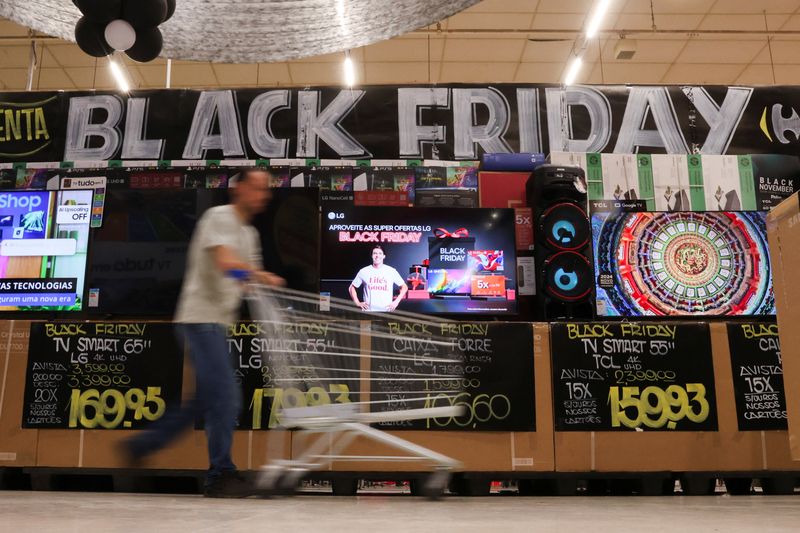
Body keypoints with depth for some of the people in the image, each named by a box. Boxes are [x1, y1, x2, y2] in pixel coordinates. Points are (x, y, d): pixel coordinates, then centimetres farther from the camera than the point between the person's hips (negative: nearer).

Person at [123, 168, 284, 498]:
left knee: (206, 400, 11)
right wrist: (263, 276, -24)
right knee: (225, 396, -13)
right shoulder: (219, 217, -6)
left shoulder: (249, 233, 21)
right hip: (201, 318, -10)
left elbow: (250, 276, 16)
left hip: (218, 323, 10)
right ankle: (220, 474, -5)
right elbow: (225, 263, -22)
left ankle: (140, 446, 22)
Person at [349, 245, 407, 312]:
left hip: (386, 311, 0)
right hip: (368, 311, 0)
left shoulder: (391, 271, 3)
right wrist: (358, 303, 3)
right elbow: (352, 287, 14)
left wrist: (396, 302, 0)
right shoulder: (364, 272, 5)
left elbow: (404, 287, 10)